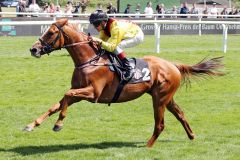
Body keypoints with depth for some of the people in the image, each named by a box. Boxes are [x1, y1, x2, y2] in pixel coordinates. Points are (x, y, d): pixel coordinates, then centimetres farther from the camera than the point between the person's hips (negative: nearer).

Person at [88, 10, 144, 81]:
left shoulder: (115, 27, -36)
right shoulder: (104, 27, -11)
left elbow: (112, 47, -38)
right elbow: (102, 41, -2)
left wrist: (99, 41, -48)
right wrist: (93, 41, -21)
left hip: (137, 35, -9)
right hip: (129, 34, 9)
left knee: (116, 47, -28)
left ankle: (128, 69, -23)